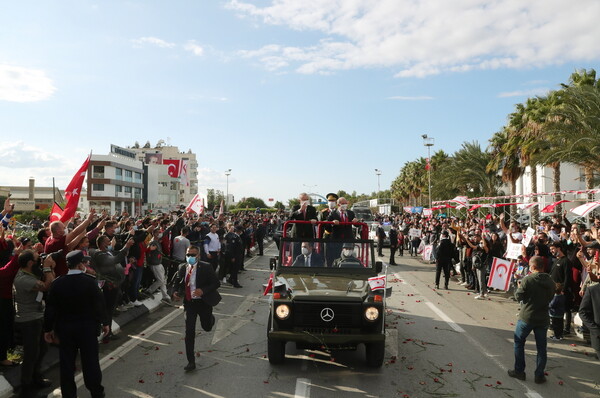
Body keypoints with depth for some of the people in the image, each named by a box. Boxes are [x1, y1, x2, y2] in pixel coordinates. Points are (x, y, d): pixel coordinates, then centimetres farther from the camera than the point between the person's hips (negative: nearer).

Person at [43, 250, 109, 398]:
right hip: (87, 327, -2)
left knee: (67, 363, 13)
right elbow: (99, 303, -10)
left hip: (64, 328, 3)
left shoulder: (57, 283, -7)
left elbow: (50, 308, -2)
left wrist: (48, 329, 10)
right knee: (90, 361, 10)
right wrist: (105, 322, 3)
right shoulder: (90, 281, -16)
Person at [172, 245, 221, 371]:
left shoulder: (206, 267, -15)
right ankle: (191, 362, 12)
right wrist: (176, 292, -2)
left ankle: (210, 318, 52)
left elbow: (216, 283, -14)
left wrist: (203, 291, -27)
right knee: (189, 333, 1)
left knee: (207, 327, 14)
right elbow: (176, 281, 17)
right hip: (189, 303, 3)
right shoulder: (182, 267, -1)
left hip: (203, 302, -3)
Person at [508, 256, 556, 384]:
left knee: (519, 342, 13)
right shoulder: (550, 282, -2)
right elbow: (550, 297, 10)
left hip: (526, 317, -4)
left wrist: (519, 288, 6)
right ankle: (539, 375, 17)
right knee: (541, 347, 12)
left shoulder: (528, 279, -17)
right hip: (543, 319, 4)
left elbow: (518, 296, -12)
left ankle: (519, 371, 17)